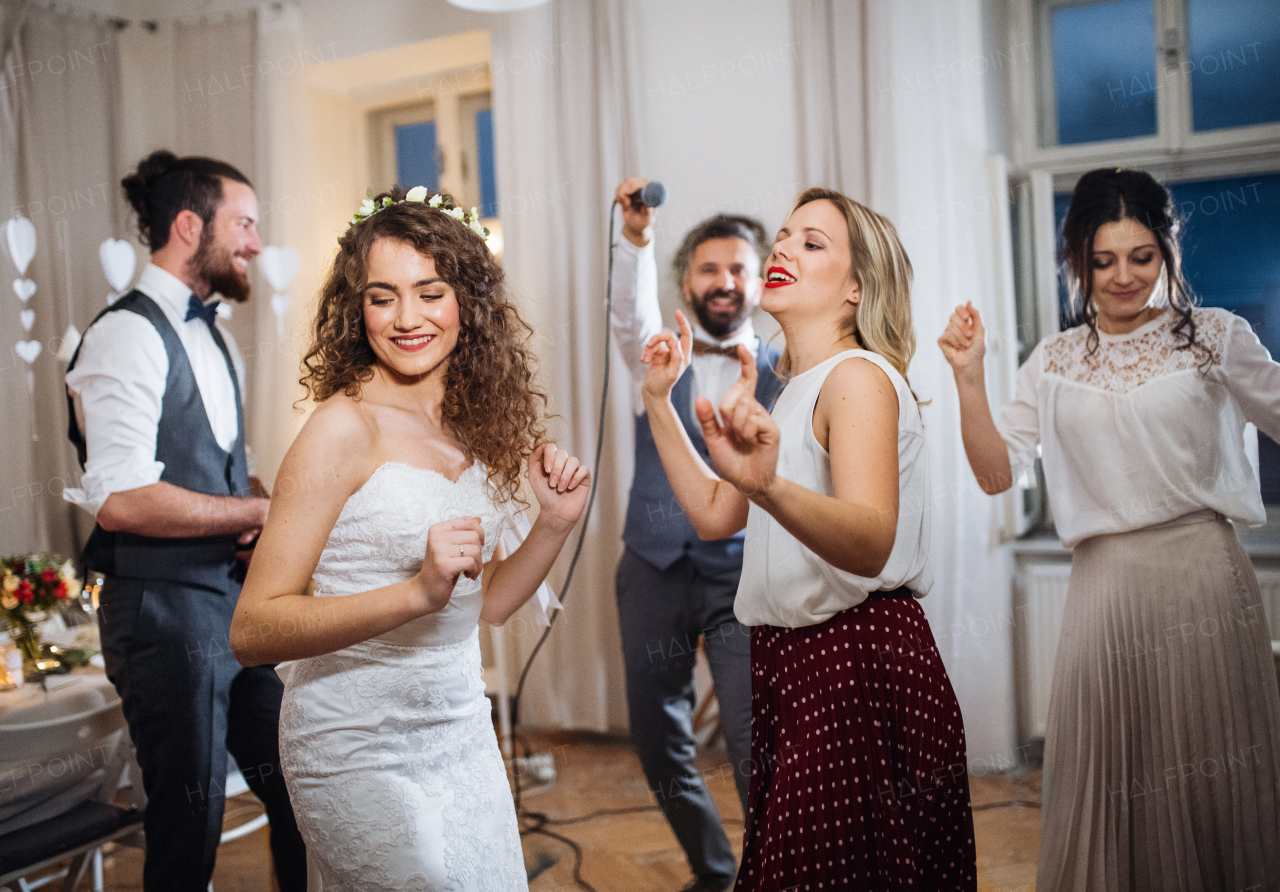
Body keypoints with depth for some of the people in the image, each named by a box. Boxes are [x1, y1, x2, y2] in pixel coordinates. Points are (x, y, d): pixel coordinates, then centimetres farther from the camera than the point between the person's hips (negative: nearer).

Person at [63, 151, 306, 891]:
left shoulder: (220, 342, 14)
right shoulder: (128, 335, -14)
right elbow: (122, 500, -23)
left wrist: (264, 521, -1)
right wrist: (261, 512, -15)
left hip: (240, 594, 8)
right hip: (167, 608, -8)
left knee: (297, 791, 14)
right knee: (190, 827, 6)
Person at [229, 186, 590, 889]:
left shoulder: (472, 426, 3)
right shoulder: (346, 428, -16)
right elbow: (252, 632, -21)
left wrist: (555, 525, -4)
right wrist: (419, 591, -30)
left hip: (461, 730, 6)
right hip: (360, 746, -6)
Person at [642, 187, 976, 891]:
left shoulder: (858, 376, -15)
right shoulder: (795, 389, 14)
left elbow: (871, 542, -32)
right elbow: (715, 514, 15)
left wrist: (770, 487, -51)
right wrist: (659, 401, 13)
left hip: (860, 667, -9)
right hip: (791, 662, 9)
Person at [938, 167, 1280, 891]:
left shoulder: (1214, 336, 4)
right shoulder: (1055, 364, 9)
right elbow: (997, 472, 4)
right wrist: (969, 377, -6)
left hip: (1206, 579, -1)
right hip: (1107, 592, 1)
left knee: (1215, 778, 7)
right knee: (1114, 786, 7)